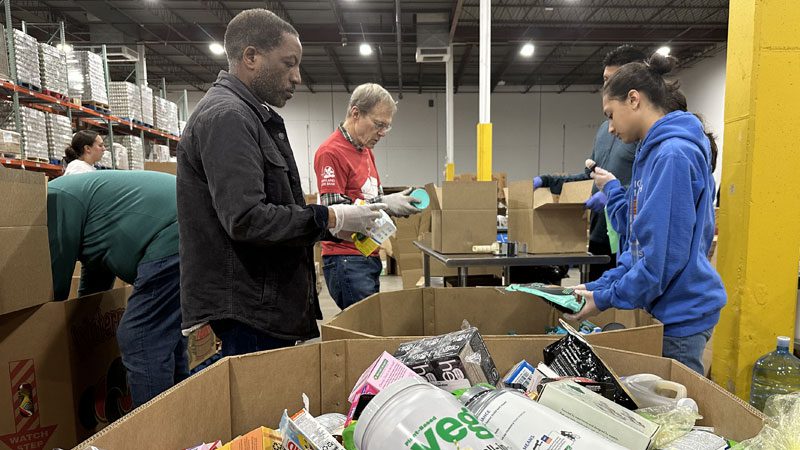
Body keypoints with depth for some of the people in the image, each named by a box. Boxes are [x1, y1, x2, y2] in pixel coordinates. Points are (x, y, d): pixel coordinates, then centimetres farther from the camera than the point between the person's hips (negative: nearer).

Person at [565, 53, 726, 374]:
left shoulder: (674, 154, -20)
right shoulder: (653, 152, 9)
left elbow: (665, 253, -23)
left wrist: (606, 299, -13)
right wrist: (600, 286, 5)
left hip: (680, 314, -9)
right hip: (664, 310, 9)